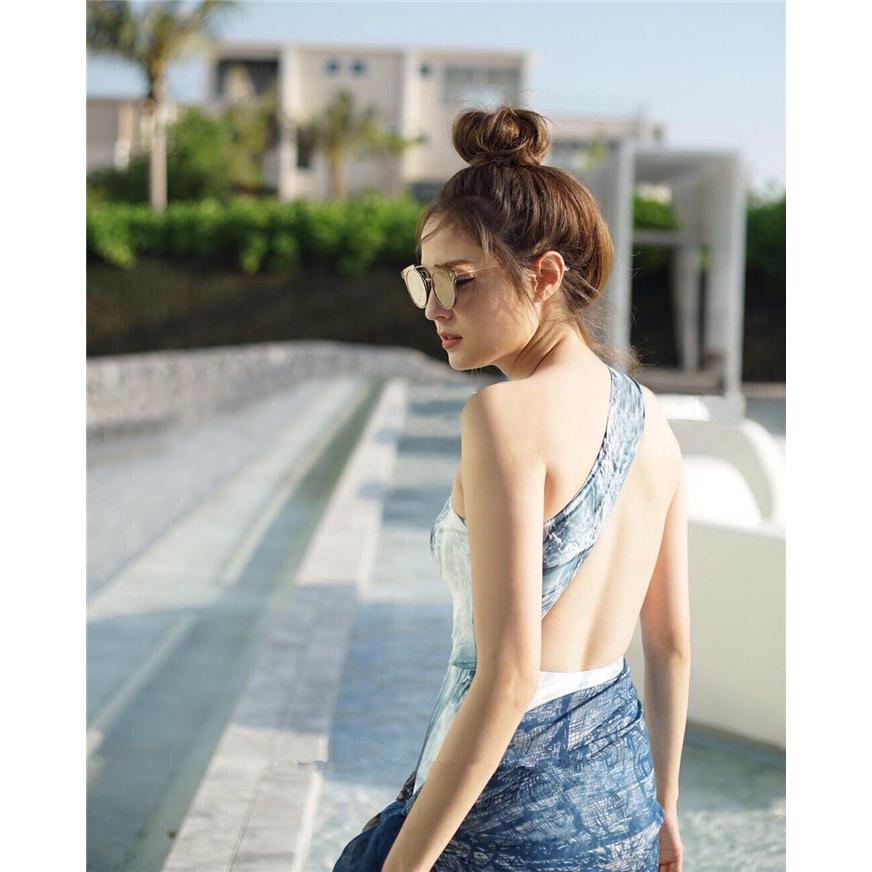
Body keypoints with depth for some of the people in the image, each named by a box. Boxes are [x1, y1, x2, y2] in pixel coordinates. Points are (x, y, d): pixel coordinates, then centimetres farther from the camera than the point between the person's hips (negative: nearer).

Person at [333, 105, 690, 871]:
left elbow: (509, 677, -23)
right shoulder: (649, 415, 3)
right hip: (620, 805, 8)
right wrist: (660, 809, 20)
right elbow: (673, 644, 10)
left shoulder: (507, 413, -19)